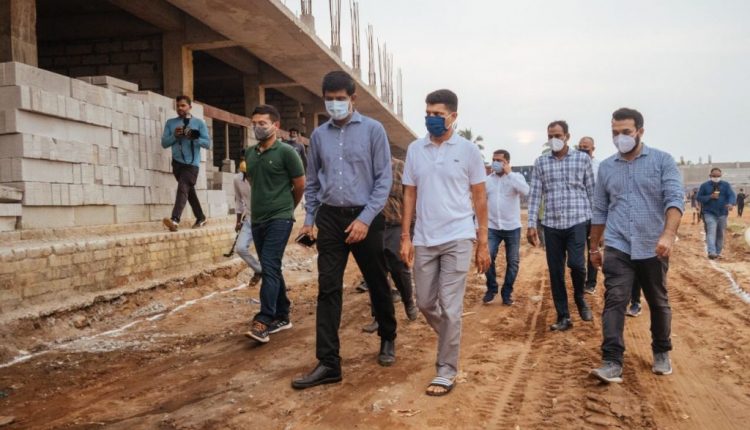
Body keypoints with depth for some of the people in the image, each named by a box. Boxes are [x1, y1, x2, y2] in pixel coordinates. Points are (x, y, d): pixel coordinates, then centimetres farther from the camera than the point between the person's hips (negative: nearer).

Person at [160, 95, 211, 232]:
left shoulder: (199, 123, 3)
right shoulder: (170, 123, 11)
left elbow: (208, 143, -2)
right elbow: (164, 143, 7)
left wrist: (193, 137, -17)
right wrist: (174, 135, -11)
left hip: (192, 163, -5)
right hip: (177, 162, 5)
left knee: (183, 189, -20)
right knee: (189, 190, 14)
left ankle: (175, 220, -33)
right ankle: (201, 218, 26)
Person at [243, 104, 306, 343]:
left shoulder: (286, 152, -7)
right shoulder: (249, 154, 10)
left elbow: (300, 185, 0)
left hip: (279, 219, -6)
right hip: (257, 219, 6)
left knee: (269, 268, -14)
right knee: (272, 270, 12)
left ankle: (263, 322, -17)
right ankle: (282, 317, 22)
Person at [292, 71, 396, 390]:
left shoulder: (372, 130, -4)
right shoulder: (319, 135, 7)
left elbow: (384, 179, -7)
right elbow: (312, 181, 15)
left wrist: (365, 219, -14)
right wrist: (309, 219, 8)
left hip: (364, 218, -3)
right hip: (330, 218, 3)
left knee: (377, 283, 12)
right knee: (328, 289, -1)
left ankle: (388, 339, 36)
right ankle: (328, 363, 3)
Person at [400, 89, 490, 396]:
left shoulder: (468, 150, -2)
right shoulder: (415, 149, 5)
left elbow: (479, 198, 1)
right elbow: (409, 195, 9)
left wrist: (483, 243, -1)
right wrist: (405, 237, 3)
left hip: (457, 239, -3)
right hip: (424, 240, 4)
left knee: (449, 308, -3)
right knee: (425, 304, 11)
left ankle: (446, 372, 10)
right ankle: (451, 342, 39)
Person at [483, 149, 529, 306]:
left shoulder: (516, 177, -1)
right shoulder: (487, 180, 5)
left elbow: (525, 191, -23)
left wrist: (509, 173, -20)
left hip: (512, 227, -1)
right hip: (492, 227, 1)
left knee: (512, 261, 6)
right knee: (487, 257, -9)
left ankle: (507, 292, 21)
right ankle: (492, 288, 12)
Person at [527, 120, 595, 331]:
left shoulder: (583, 159, 3)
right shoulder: (540, 162, 7)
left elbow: (591, 191, 7)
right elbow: (535, 194, 4)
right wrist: (531, 225, -1)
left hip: (577, 221, -2)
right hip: (551, 224, 2)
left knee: (576, 263, -17)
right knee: (555, 271, 4)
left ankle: (580, 298, 15)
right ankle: (563, 317, 16)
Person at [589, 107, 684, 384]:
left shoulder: (662, 161, -2)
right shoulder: (606, 167, 7)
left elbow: (675, 199, -12)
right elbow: (600, 211, 14)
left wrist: (668, 234, -28)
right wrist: (594, 247, 17)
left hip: (653, 248, -1)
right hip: (617, 248, 1)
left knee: (658, 304, 14)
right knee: (614, 302, -10)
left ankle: (661, 353, 34)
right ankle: (612, 363, -12)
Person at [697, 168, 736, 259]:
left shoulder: (726, 185, 4)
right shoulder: (704, 185, 1)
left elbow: (732, 195, -9)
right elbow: (699, 197, 1)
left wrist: (730, 203, -31)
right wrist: (710, 197, -16)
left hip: (722, 213, 3)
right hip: (709, 213, -3)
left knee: (721, 234, 11)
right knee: (711, 232, -18)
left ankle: (718, 252, 23)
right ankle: (712, 252, -29)